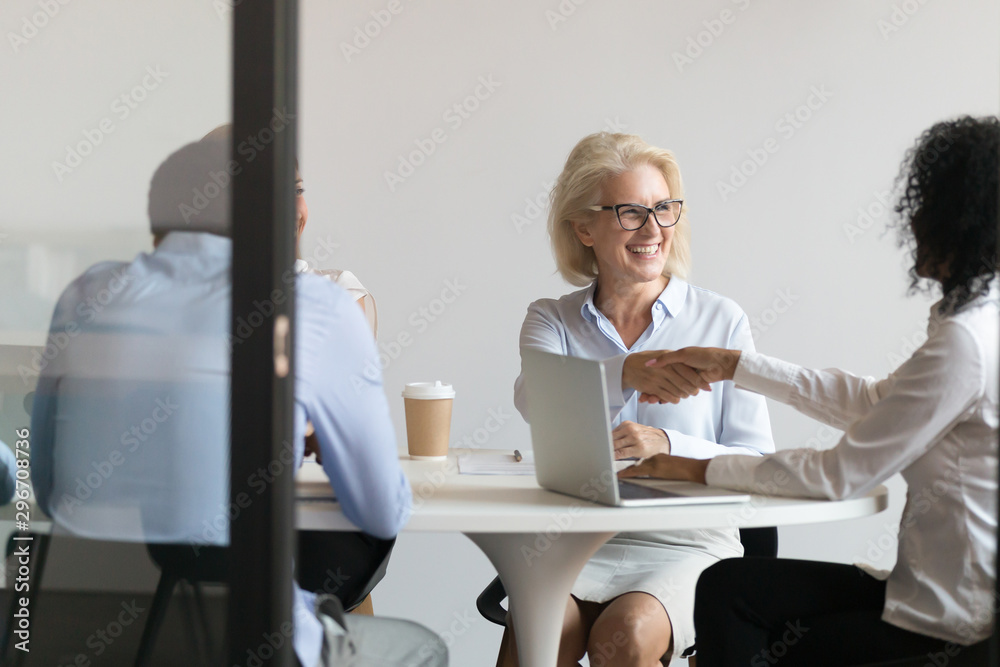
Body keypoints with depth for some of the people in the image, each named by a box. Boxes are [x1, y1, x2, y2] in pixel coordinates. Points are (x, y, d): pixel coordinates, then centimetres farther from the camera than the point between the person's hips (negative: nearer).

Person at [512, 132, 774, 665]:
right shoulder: (552, 320, 9)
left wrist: (667, 445, -17)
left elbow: (757, 465, 1)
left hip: (688, 545, 0)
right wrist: (628, 373, -35)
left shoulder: (721, 320, 6)